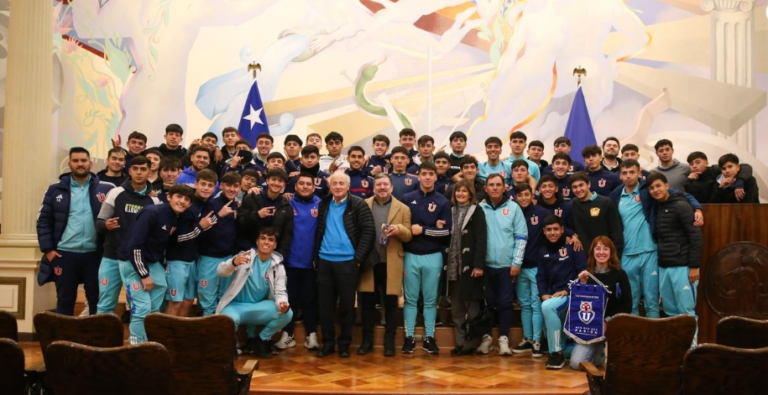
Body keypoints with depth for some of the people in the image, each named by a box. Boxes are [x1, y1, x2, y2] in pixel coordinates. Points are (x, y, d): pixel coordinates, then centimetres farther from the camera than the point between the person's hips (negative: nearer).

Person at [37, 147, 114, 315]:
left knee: (97, 299, 8)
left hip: (95, 254, -1)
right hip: (64, 254, 1)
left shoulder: (105, 189, 1)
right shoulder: (56, 190, 4)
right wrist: (48, 249, -4)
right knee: (65, 300, 11)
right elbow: (44, 221, 5)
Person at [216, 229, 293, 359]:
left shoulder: (278, 265, 0)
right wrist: (234, 262, -43)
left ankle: (261, 340, 5)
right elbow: (220, 272, -19)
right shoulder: (245, 256, -8)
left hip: (260, 307, 3)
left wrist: (282, 303, -30)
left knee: (287, 313, -23)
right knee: (230, 318, -37)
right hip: (237, 306, -3)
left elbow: (280, 291, -5)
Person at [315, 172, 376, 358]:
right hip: (325, 261, 4)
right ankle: (328, 342, 19)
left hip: (347, 262, -4)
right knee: (325, 305, 7)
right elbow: (319, 231, 15)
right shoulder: (324, 204, 10)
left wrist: (358, 258, -13)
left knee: (346, 305, 5)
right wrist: (316, 255, 6)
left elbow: (369, 231, -8)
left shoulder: (358, 204, -4)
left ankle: (344, 343, 18)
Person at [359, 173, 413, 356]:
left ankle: (389, 341, 16)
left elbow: (409, 236, 2)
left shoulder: (403, 208, 4)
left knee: (390, 303, 5)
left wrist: (399, 229, -19)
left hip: (391, 264, -1)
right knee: (367, 302, 7)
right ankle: (367, 340, 19)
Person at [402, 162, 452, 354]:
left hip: (433, 257, 0)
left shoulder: (443, 202, 2)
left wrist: (422, 230, -12)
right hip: (410, 255, 0)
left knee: (431, 299, 7)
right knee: (410, 298, 5)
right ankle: (409, 337, 13)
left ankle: (429, 338, 15)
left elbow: (446, 232, -3)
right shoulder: (407, 198, 3)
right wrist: (432, 228, -9)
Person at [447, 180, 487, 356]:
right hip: (453, 265, 6)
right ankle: (460, 342, 17)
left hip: (470, 265, -5)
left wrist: (479, 265, -18)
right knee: (456, 307, 9)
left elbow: (481, 239, -10)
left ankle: (471, 343, 8)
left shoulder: (477, 212, -2)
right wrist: (446, 263, 4)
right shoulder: (451, 212, 15)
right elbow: (448, 238, 12)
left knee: (472, 306, 1)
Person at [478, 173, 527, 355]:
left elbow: (521, 236, 0)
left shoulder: (513, 208, 2)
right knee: (486, 301, 7)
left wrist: (516, 263, -5)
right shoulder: (479, 208, 3)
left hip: (507, 264, -1)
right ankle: (486, 336, 19)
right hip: (485, 264, 1)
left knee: (505, 302, 4)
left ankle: (503, 339, 13)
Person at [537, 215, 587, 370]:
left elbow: (583, 272, -10)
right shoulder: (543, 251, 14)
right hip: (553, 296, 7)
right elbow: (541, 276, 14)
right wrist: (543, 294, -4)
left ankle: (557, 352, -23)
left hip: (572, 295, -7)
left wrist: (567, 290, -18)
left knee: (547, 307, -34)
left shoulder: (573, 246, -4)